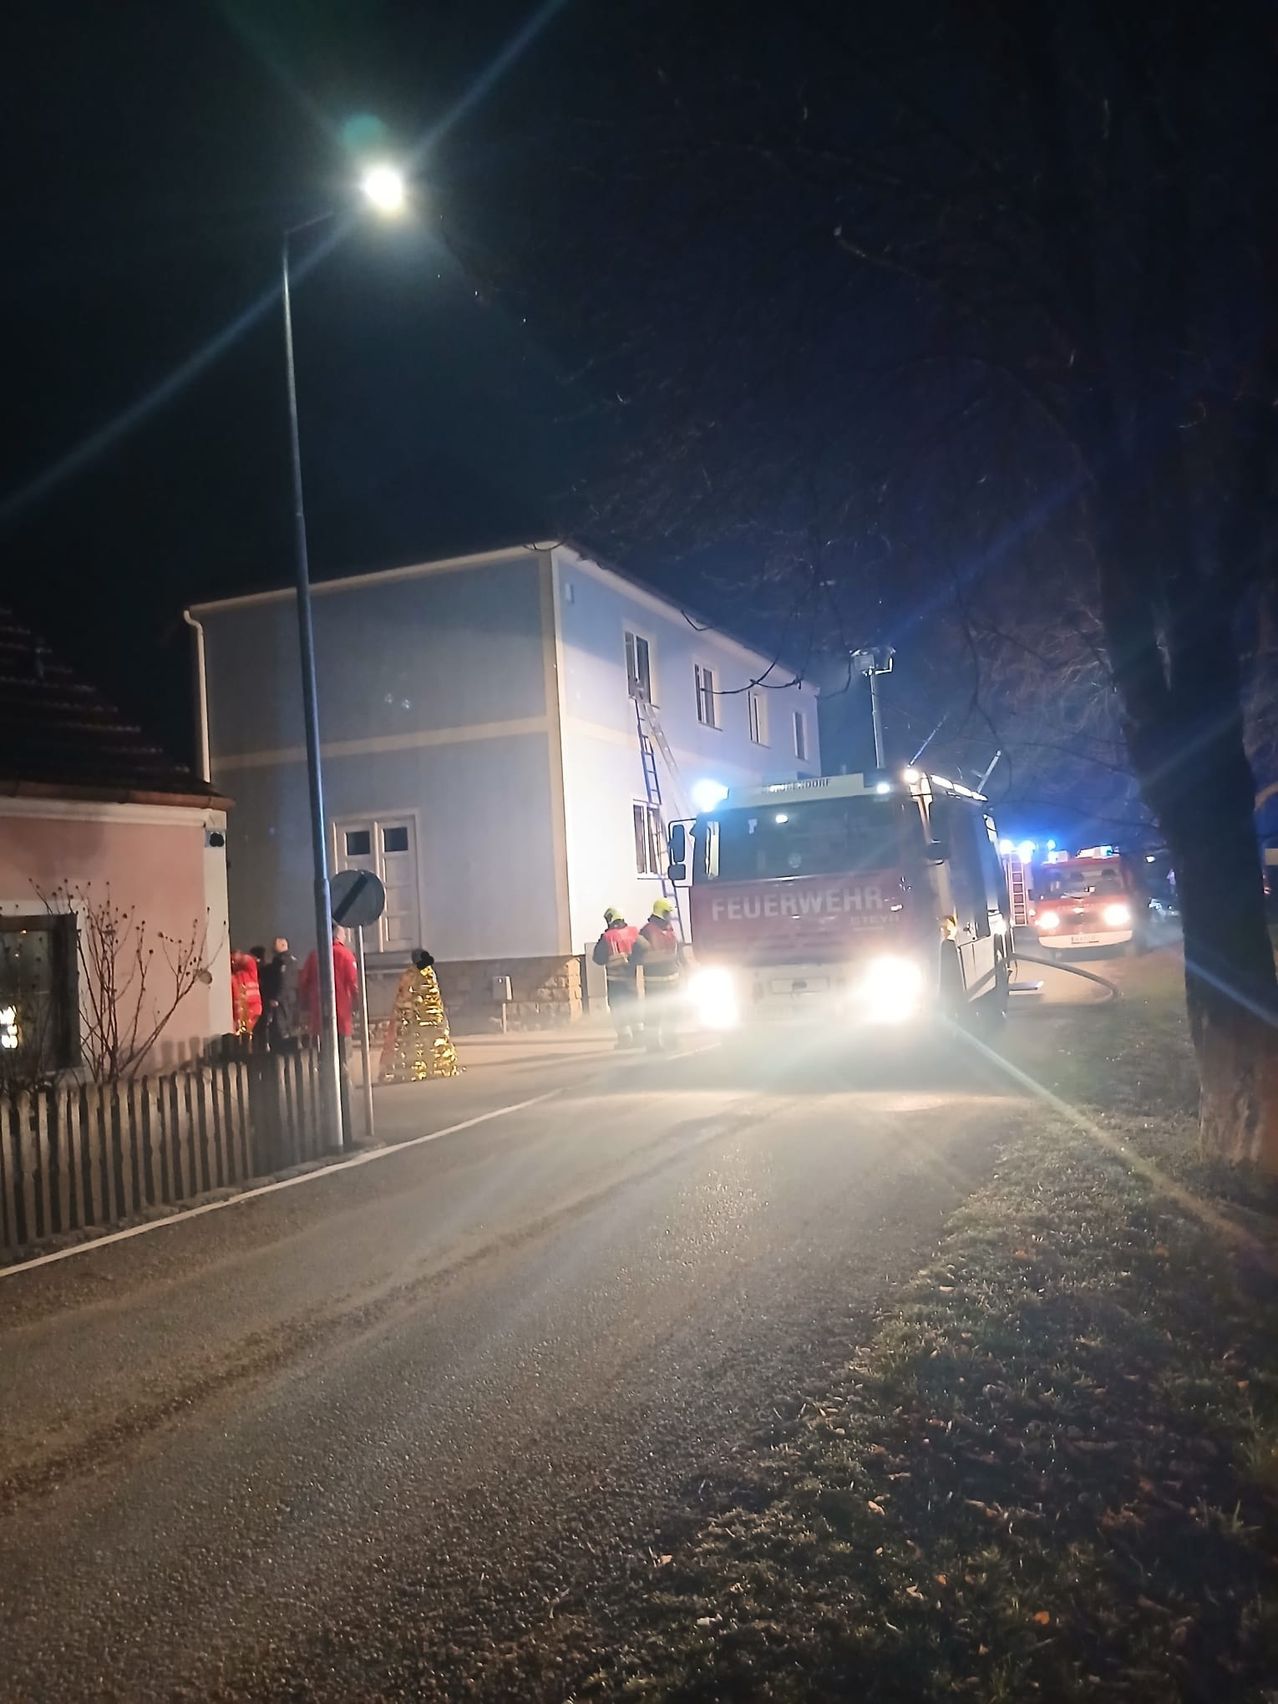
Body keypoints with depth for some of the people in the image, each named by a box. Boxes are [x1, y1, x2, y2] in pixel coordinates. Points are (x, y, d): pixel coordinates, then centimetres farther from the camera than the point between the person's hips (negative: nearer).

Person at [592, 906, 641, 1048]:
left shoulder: (608, 937, -16)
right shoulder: (634, 932, -2)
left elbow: (599, 959, -10)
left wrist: (600, 943, 3)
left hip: (615, 978, -4)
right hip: (631, 976, 4)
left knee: (618, 1007, 4)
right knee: (633, 1005, 16)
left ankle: (624, 1038, 2)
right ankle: (638, 1035, 18)